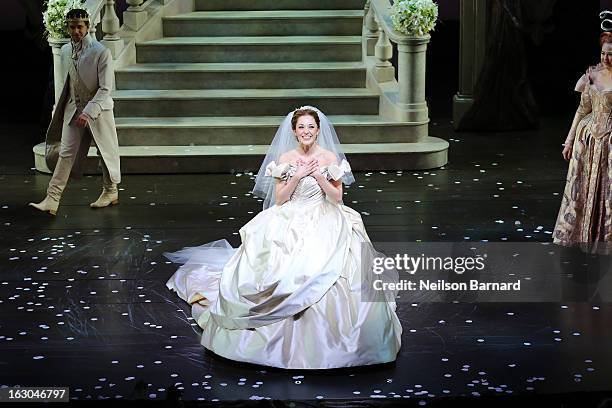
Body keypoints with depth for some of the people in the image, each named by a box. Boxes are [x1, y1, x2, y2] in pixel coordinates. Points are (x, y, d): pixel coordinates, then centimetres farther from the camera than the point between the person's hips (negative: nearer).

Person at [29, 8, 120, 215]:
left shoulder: (101, 53, -15)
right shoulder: (65, 51, 4)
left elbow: (105, 89, -17)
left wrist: (88, 112, -25)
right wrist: (62, 104, 22)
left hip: (98, 108, -4)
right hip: (73, 108, 4)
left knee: (106, 151, 9)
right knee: (66, 153, -3)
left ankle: (110, 191, 30)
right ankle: (52, 200, -8)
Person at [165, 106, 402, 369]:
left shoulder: (330, 157, 3)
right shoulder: (285, 158, 5)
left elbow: (337, 197, 2)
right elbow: (279, 199, 2)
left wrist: (318, 175, -11)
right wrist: (298, 175, -10)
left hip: (324, 221, -1)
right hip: (290, 220, 1)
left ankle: (324, 336, -10)